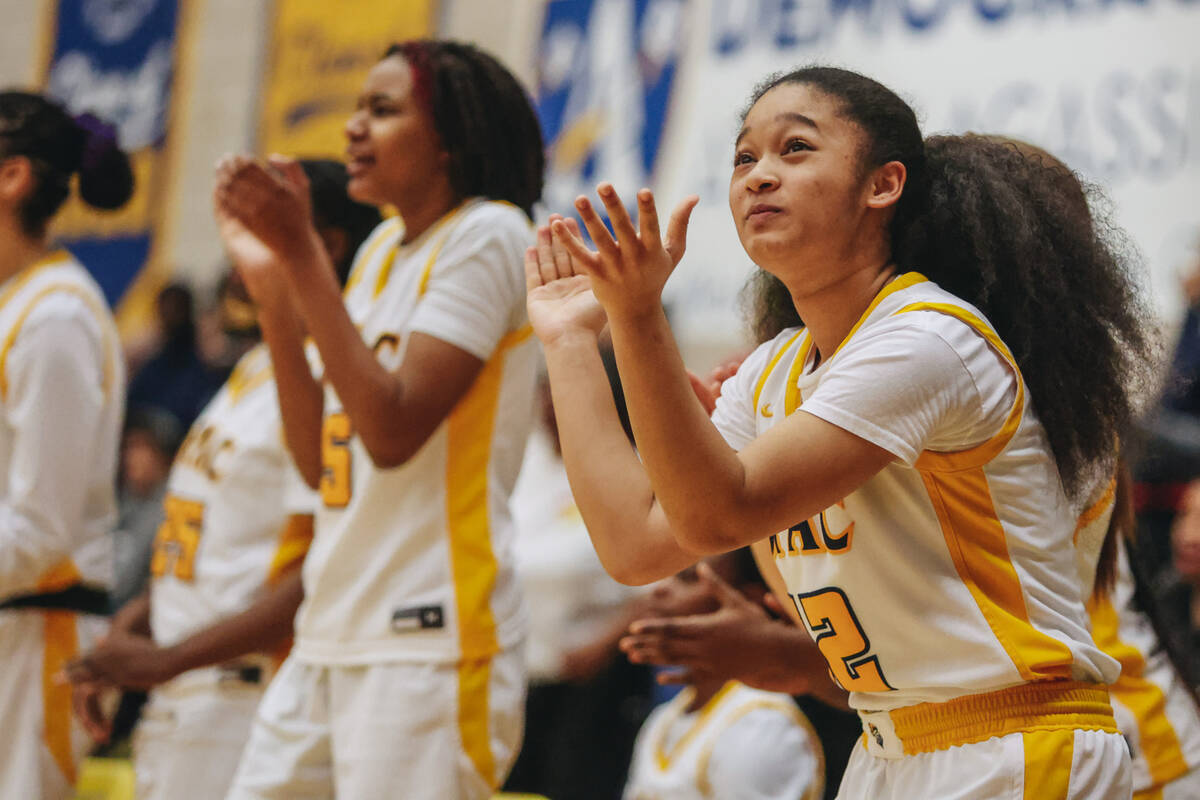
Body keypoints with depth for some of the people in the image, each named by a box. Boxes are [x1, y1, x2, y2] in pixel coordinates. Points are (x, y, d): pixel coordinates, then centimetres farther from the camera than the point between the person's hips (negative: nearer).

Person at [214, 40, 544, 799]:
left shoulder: (485, 236, -7)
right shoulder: (385, 247, 17)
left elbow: (392, 430, -18)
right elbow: (320, 459, 13)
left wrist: (303, 254, -15)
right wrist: (271, 281, 6)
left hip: (428, 643, -8)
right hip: (331, 641, 8)